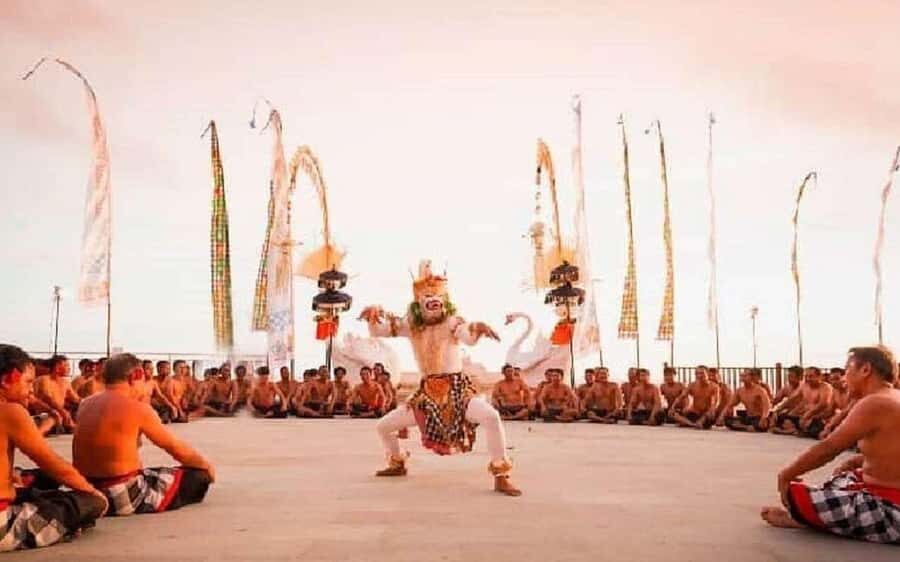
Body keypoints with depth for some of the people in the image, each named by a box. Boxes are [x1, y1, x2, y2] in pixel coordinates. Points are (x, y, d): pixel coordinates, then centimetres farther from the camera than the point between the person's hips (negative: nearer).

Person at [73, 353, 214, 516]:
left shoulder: (86, 405, 5)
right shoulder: (138, 408, -13)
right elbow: (177, 449, -4)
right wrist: (206, 464, 11)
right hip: (126, 497, -8)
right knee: (200, 475, 3)